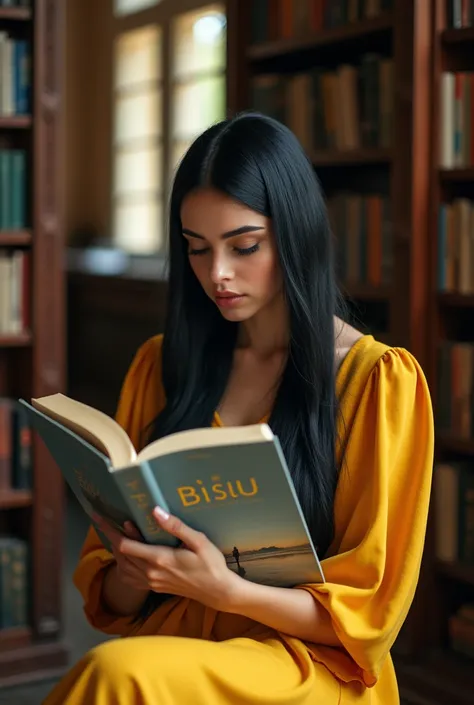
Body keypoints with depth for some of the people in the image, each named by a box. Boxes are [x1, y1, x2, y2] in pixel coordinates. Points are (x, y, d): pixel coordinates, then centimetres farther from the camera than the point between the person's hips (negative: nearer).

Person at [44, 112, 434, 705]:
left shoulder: (380, 379, -4)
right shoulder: (161, 366, 10)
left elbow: (367, 610, -4)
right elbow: (107, 591, 12)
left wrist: (223, 590, -21)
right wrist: (130, 575, -13)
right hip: (167, 643, 4)